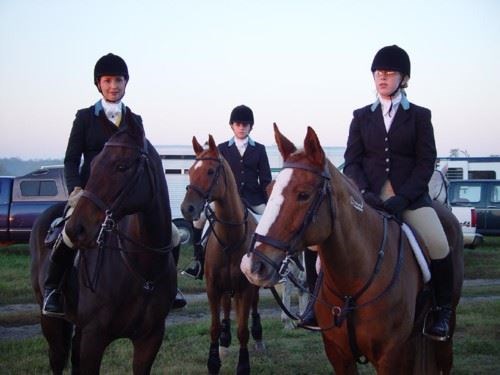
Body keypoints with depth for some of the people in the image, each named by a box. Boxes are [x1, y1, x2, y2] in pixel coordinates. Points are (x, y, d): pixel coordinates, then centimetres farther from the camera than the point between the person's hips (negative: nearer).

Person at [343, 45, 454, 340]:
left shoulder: (419, 116, 8)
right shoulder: (362, 117, 14)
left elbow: (426, 163, 0)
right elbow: (352, 161, 7)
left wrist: (402, 198, -15)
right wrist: (364, 192, -12)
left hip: (410, 195, -2)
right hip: (370, 195, 2)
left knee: (438, 246, -25)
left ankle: (443, 309, -2)